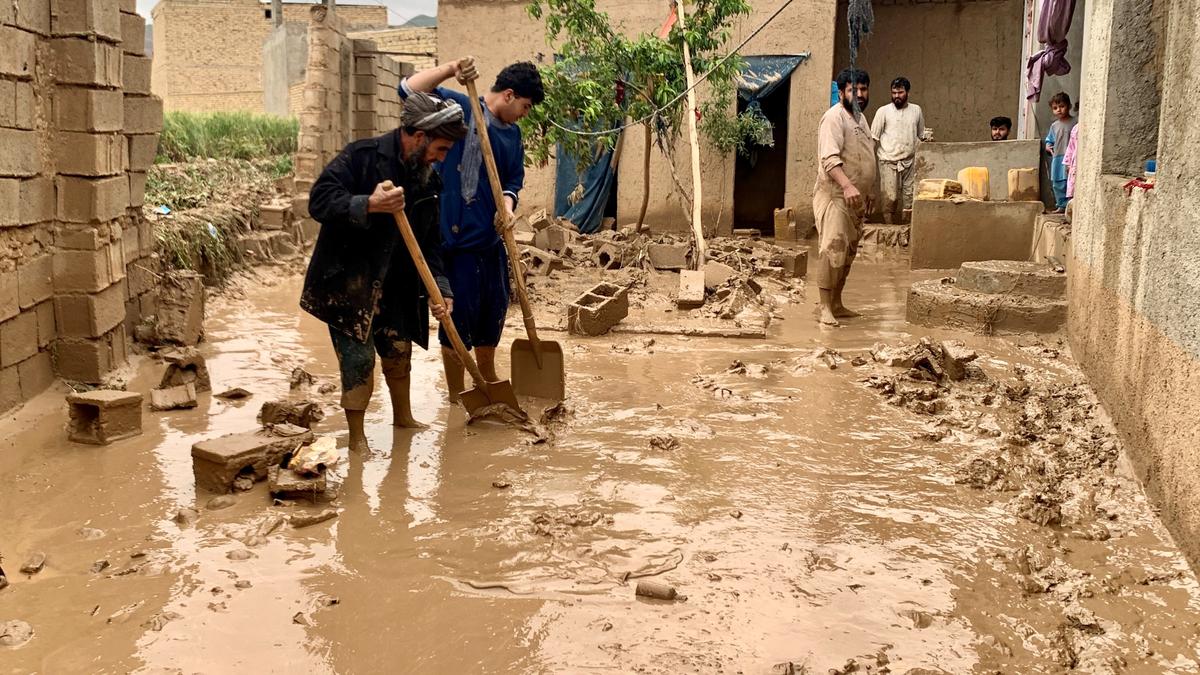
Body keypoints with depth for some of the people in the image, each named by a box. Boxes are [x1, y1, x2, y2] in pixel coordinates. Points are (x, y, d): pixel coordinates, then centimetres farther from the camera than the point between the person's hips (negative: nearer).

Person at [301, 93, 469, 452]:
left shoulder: (428, 180, 4)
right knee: (358, 356, -5)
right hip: (346, 282, -7)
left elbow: (429, 241, 7)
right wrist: (368, 205, -40)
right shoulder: (361, 156, -17)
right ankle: (356, 436, 10)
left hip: (393, 284, 7)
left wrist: (439, 287, -5)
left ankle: (403, 416, 38)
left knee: (399, 348, 16)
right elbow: (319, 200, -25)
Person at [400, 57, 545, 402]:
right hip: (457, 233, -8)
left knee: (494, 309, 19)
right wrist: (451, 70, -29)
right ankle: (457, 398, 14)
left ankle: (489, 382, 40)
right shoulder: (458, 108, -7)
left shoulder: (512, 134, 13)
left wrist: (507, 203, -7)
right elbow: (409, 89, -17)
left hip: (491, 235, 8)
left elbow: (515, 178, 14)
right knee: (459, 314, 0)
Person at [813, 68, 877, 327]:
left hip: (855, 198, 10)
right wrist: (847, 185, -37)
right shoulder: (835, 117, -13)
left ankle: (837, 304, 19)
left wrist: (869, 192, 26)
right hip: (834, 196, -10)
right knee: (832, 249, -16)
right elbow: (830, 158, -25)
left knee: (848, 252, 12)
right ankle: (825, 307, -13)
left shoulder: (860, 118, 18)